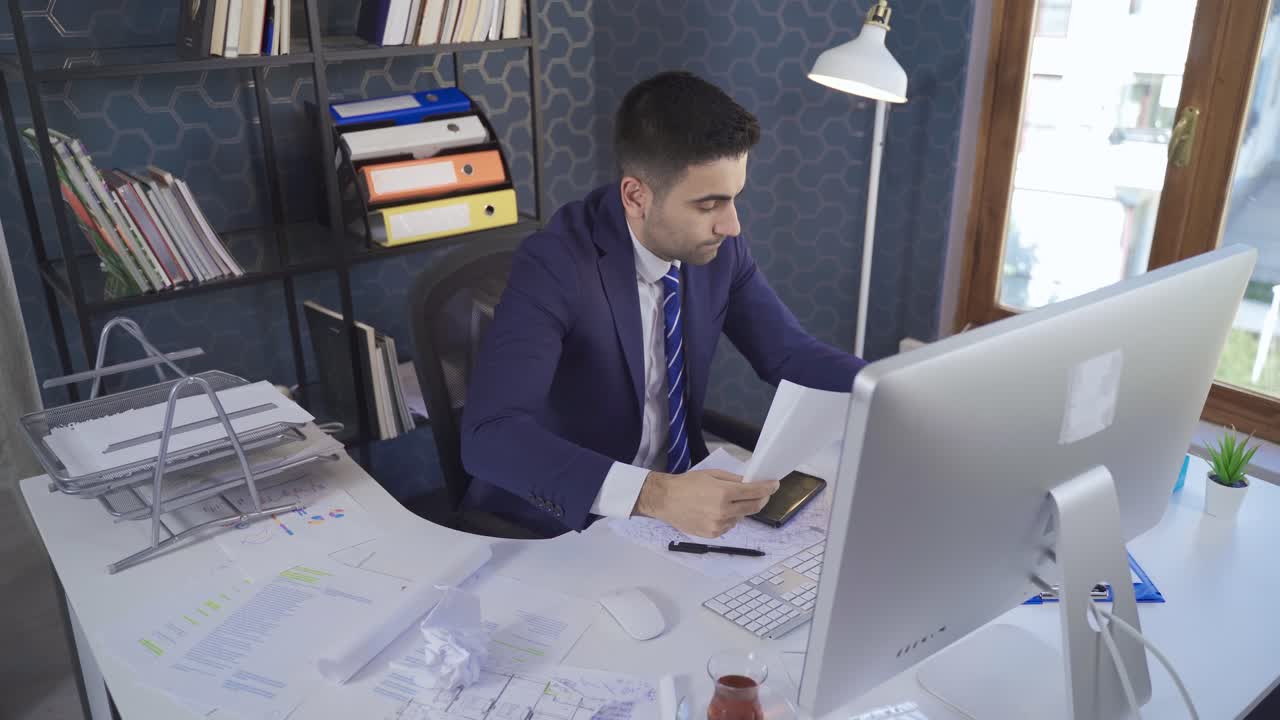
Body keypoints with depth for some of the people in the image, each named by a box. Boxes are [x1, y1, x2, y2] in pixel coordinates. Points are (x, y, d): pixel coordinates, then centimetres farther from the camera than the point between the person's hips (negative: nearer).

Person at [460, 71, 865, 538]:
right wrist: (653, 494, -43)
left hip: (678, 497, 6)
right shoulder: (555, 266, -25)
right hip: (557, 529, -5)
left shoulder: (718, 246, -7)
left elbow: (789, 355, 3)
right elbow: (489, 435, -34)